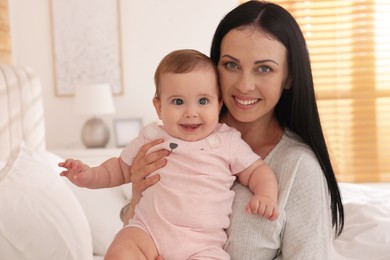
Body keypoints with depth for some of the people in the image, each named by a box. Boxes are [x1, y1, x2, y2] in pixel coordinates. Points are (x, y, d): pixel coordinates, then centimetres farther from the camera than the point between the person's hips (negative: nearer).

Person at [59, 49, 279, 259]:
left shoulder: (229, 142, 4)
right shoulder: (152, 139, 8)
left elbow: (257, 171, 9)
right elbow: (121, 169, 20)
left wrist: (267, 196, -12)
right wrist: (90, 176, 3)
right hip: (148, 230, 1)